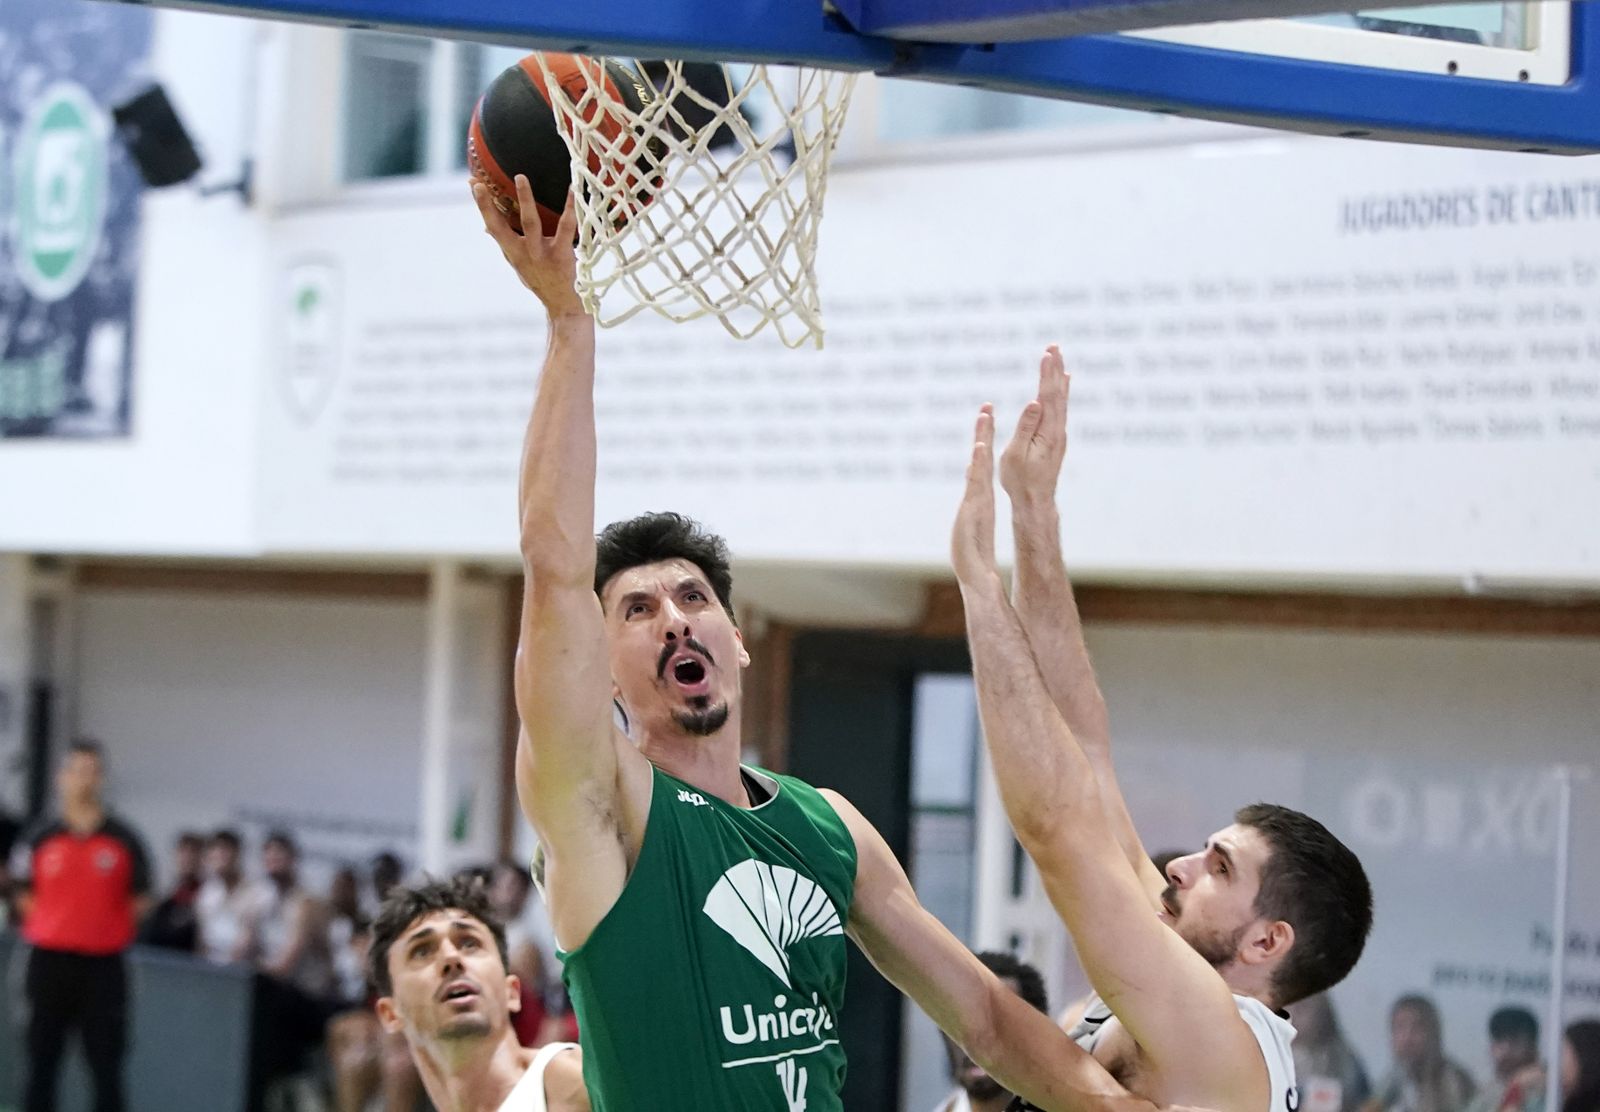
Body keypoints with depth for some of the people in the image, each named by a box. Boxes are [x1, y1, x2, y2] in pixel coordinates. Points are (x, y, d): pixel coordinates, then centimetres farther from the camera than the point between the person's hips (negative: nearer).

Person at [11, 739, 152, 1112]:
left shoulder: (124, 840, 0)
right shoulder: (41, 839, 2)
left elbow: (140, 900, 6)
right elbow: (26, 896, 10)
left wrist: (112, 930, -1)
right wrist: (53, 928, 2)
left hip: (104, 965, -1)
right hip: (50, 959, 1)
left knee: (107, 1068, 1)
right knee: (41, 1065, 5)